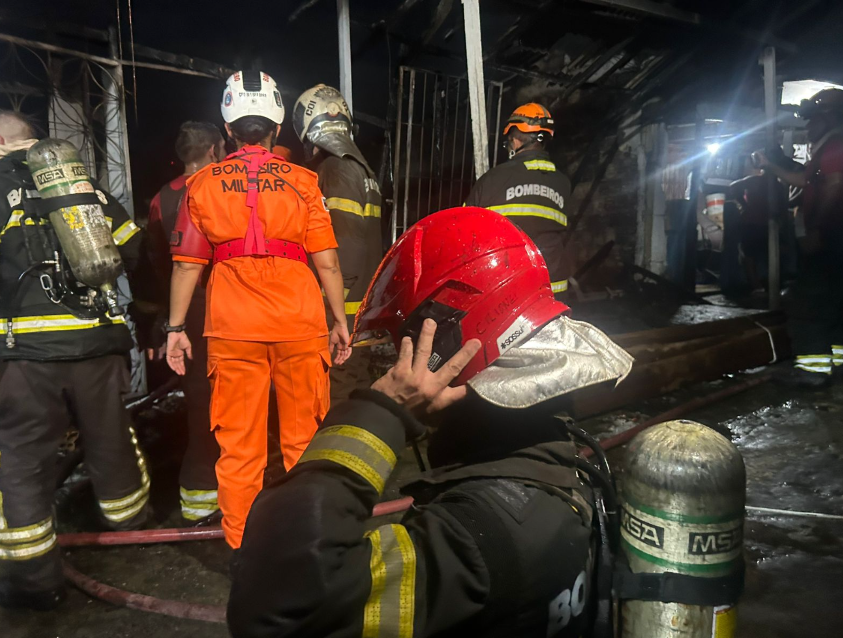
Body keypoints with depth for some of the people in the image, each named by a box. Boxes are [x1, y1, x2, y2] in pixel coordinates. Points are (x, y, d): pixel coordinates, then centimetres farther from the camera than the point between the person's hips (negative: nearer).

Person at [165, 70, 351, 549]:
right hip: (300, 325, 0)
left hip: (232, 329, 1)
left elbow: (187, 264, 4)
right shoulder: (302, 181, 1)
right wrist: (340, 320, 4)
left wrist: (176, 328, 9)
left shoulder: (203, 184, 5)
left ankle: (242, 545, 21)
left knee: (238, 445, 10)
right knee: (303, 439, 12)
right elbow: (327, 262, -3)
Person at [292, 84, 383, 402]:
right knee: (358, 388, 18)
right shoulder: (359, 166, 15)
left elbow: (345, 247, -20)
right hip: (363, 302, 9)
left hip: (342, 309, -9)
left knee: (340, 394, -2)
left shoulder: (335, 170, -12)